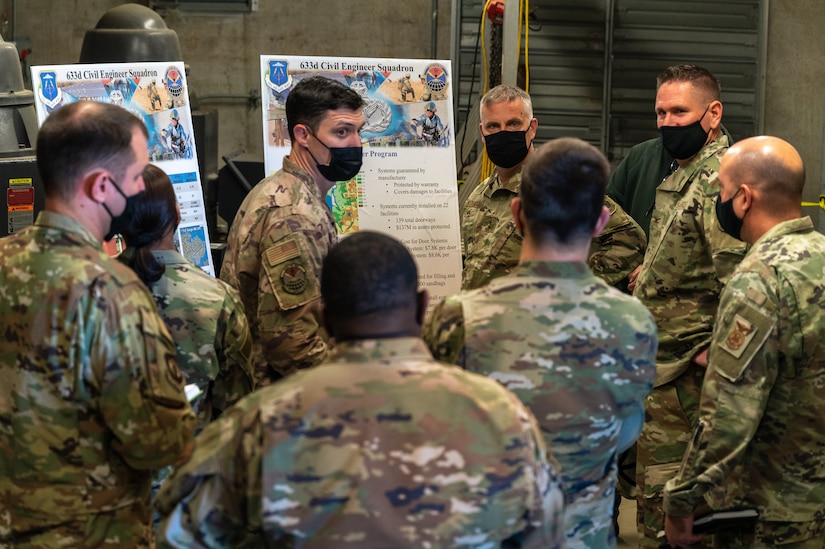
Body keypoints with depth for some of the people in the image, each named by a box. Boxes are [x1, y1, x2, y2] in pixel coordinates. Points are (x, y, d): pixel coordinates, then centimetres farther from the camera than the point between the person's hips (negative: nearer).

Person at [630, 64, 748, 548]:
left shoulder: (717, 179, -18)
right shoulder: (683, 174, 16)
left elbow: (739, 275, -29)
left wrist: (712, 350, -24)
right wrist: (650, 272, 16)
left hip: (685, 369, -10)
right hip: (663, 363, 10)